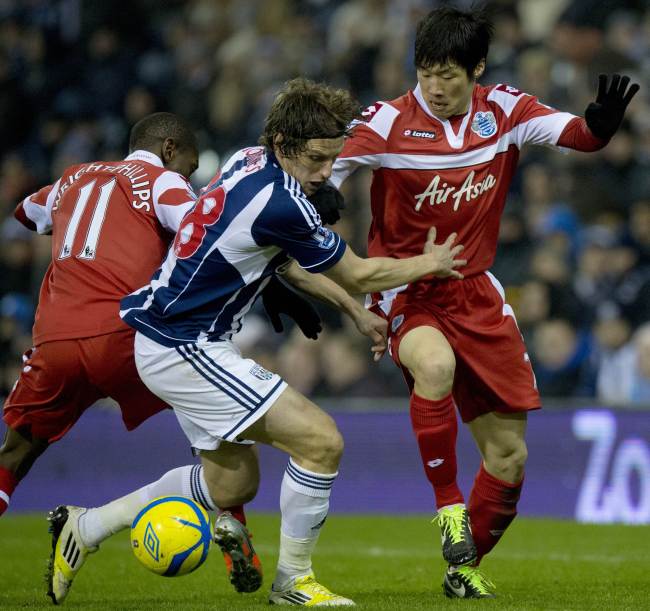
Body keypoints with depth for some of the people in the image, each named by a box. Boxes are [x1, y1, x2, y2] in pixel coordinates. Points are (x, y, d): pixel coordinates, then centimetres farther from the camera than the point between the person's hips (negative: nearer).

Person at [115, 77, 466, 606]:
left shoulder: (249, 165, 7)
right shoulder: (279, 201, -22)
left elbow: (289, 261, 23)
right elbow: (358, 275, -8)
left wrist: (356, 312, 24)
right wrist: (430, 263, 9)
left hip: (165, 340, 10)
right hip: (184, 349, -10)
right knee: (322, 442, -11)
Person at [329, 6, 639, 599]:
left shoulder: (503, 111, -4)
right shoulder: (388, 123, -14)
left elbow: (577, 135, -10)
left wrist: (601, 122, -33)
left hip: (475, 293, 4)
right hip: (405, 290, -4)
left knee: (509, 455, 4)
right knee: (435, 363, -40)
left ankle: (465, 568, 26)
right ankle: (448, 506, -24)